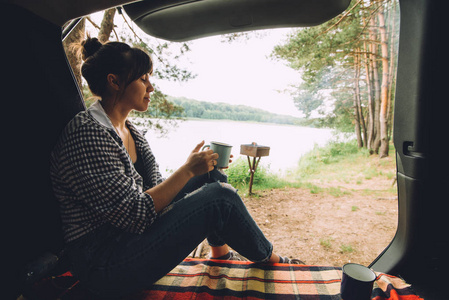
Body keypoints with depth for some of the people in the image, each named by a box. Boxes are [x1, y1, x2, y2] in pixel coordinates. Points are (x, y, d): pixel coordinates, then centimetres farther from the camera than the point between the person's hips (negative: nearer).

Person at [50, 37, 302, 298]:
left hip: (133, 234, 9)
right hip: (105, 267, -9)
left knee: (211, 176, 2)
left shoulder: (130, 131, 6)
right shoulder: (87, 133, -22)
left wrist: (204, 167, -5)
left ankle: (221, 254, 14)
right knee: (220, 197, -19)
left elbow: (157, 188, 6)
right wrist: (188, 170, -20)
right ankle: (267, 258, 9)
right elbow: (135, 214, -25)